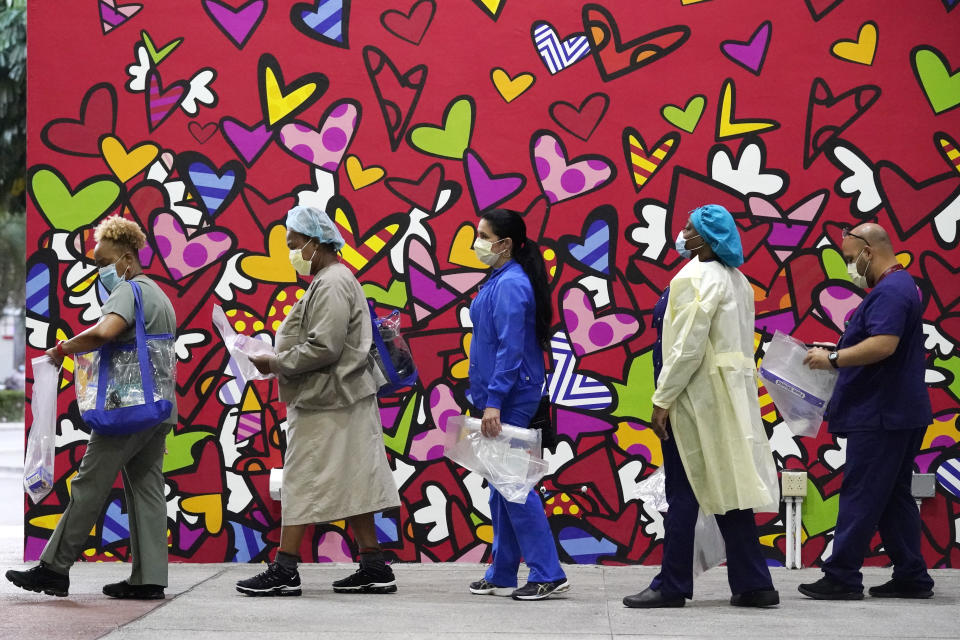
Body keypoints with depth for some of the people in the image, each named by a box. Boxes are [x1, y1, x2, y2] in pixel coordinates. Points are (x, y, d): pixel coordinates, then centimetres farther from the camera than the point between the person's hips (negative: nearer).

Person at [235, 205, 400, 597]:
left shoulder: (331, 285, -15)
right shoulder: (334, 280, 18)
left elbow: (323, 347, -23)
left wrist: (277, 364, -14)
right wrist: (280, 362, 11)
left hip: (328, 403, -10)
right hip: (339, 398, 10)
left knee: (302, 483, -6)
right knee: (352, 484, 9)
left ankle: (285, 571, -4)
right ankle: (374, 568, 10)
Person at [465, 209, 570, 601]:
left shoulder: (510, 284, -15)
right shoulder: (501, 281, 15)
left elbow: (510, 348, -21)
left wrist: (494, 401, -24)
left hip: (510, 399, -10)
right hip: (500, 398, 10)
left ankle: (548, 574, -6)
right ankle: (501, 576, 19)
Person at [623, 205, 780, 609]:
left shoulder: (695, 280, -14)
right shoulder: (736, 280, 13)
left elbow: (686, 347, -19)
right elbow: (740, 341, 13)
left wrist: (662, 400, -15)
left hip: (696, 396, -9)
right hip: (727, 395, 9)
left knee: (683, 494, -2)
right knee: (726, 489, 10)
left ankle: (672, 587, 4)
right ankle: (753, 584, 10)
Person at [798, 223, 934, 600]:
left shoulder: (890, 291, -16)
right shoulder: (900, 286, 18)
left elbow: (882, 345, -28)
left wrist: (833, 359, -20)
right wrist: (839, 355, 17)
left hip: (880, 416, -11)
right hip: (898, 413, 11)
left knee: (860, 497, -6)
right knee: (894, 497, 12)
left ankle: (842, 578, -4)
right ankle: (911, 577, 14)